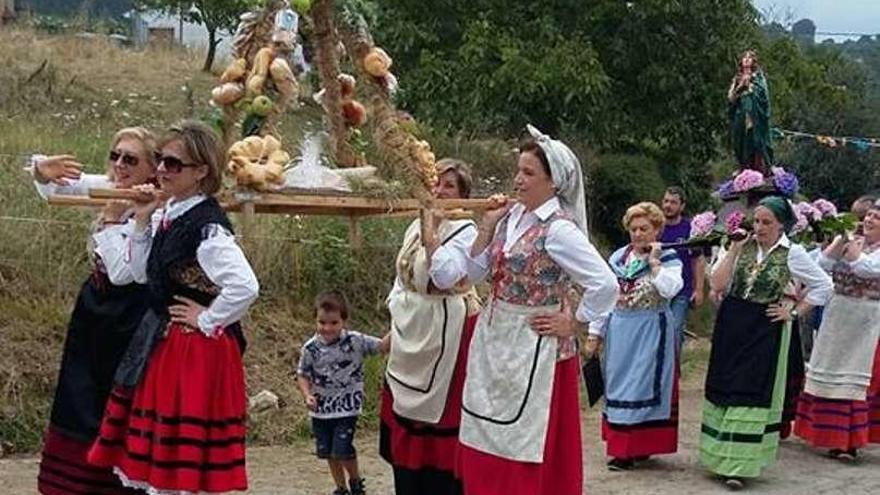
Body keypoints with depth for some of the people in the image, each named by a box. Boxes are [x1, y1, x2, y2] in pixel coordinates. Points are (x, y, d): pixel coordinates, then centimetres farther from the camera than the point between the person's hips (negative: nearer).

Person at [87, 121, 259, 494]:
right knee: (154, 452, 17)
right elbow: (142, 274, 11)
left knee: (186, 459, 2)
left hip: (196, 349, -9)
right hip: (161, 343, 9)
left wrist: (207, 320, -18)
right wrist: (141, 220, 0)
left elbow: (245, 287, -32)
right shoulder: (166, 214, 4)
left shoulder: (207, 227, -21)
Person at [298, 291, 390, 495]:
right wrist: (307, 395, -13)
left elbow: (381, 346, -12)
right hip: (321, 409, 3)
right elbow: (302, 375, 2)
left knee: (342, 450, -10)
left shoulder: (355, 341, -12)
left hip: (347, 408, -3)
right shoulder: (311, 348, -8)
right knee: (328, 452, 13)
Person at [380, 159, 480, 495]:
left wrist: (431, 232, -23)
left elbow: (444, 276, -24)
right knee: (408, 409, 12)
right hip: (410, 332, 8)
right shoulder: (416, 226, 11)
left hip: (445, 334, -7)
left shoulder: (465, 231, -10)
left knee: (440, 411, -4)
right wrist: (396, 317, 14)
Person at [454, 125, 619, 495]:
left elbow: (606, 284, -23)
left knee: (526, 450, 3)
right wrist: (487, 226, -3)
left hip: (533, 349, -8)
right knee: (487, 448, 14)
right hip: (493, 344, 8)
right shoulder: (511, 216, 4)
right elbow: (475, 273, 8)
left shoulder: (558, 230, -18)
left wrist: (573, 325, -13)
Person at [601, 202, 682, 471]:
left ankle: (638, 447, 1)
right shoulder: (618, 257, 9)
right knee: (618, 384, 10)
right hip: (620, 331, 6)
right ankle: (622, 445, 21)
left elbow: (670, 289, -24)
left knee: (643, 385, -3)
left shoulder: (668, 259, -6)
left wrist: (654, 262, -18)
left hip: (649, 334, -6)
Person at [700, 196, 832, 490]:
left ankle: (738, 465, 0)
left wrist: (794, 313, -3)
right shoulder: (743, 246, 1)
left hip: (765, 330, -3)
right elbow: (718, 284, -5)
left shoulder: (792, 254, -6)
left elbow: (824, 286, 0)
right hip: (731, 327, 4)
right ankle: (723, 455, 20)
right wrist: (734, 250, -10)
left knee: (752, 392, -3)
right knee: (725, 387, 8)